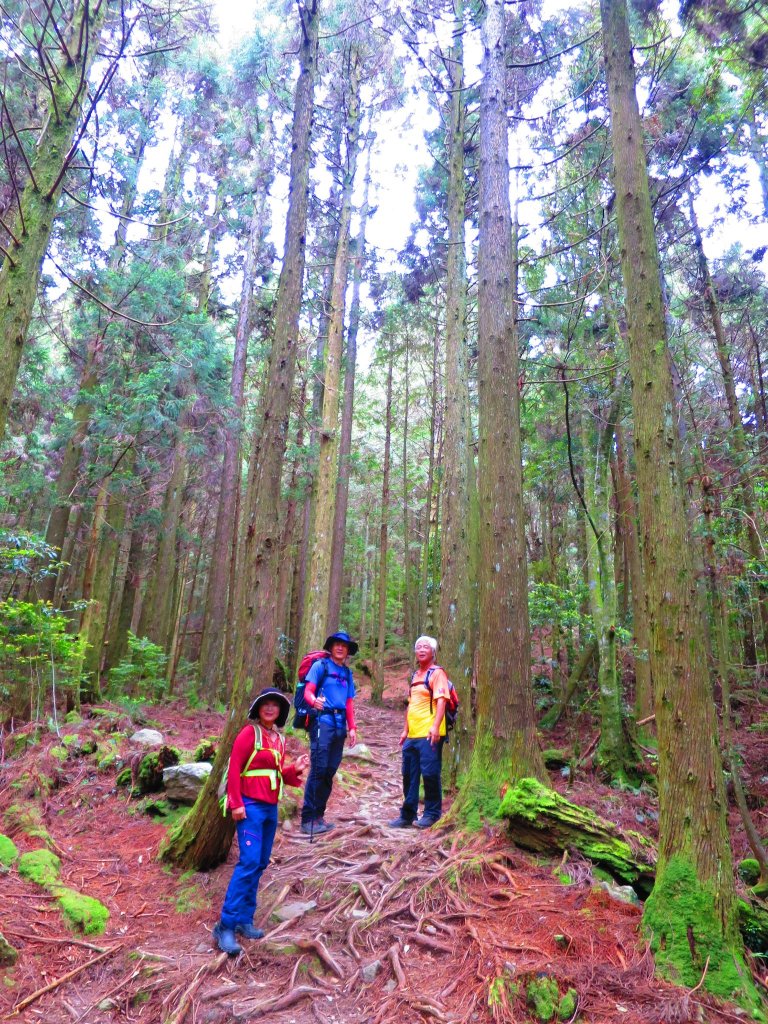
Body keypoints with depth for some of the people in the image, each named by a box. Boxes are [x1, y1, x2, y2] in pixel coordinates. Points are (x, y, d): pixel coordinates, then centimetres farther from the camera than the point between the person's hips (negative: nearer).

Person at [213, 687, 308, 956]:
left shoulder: (280, 739, 11)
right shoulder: (249, 733, -10)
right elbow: (234, 769, -13)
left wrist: (294, 769, -2)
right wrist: (236, 804, -18)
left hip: (271, 808, 8)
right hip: (251, 806, -8)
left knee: (260, 864, 11)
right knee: (249, 862, -13)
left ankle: (244, 920, 22)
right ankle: (226, 926, -6)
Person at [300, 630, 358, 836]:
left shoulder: (347, 673, 17)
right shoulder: (320, 665, 1)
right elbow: (308, 691, -9)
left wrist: (351, 728, 12)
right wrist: (314, 701, -31)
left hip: (340, 725, 6)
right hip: (322, 721, -6)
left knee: (330, 771, 8)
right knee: (318, 769, -8)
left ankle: (318, 815, 19)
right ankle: (308, 818, -1)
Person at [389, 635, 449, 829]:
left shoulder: (437, 673, -6)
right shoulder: (415, 675, 18)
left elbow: (441, 701, -16)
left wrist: (435, 727, -26)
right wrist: (405, 730, 20)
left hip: (429, 735, -8)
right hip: (412, 735, 8)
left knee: (430, 774, -1)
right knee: (409, 775, 12)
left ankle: (432, 814, 13)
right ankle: (408, 814, 22)